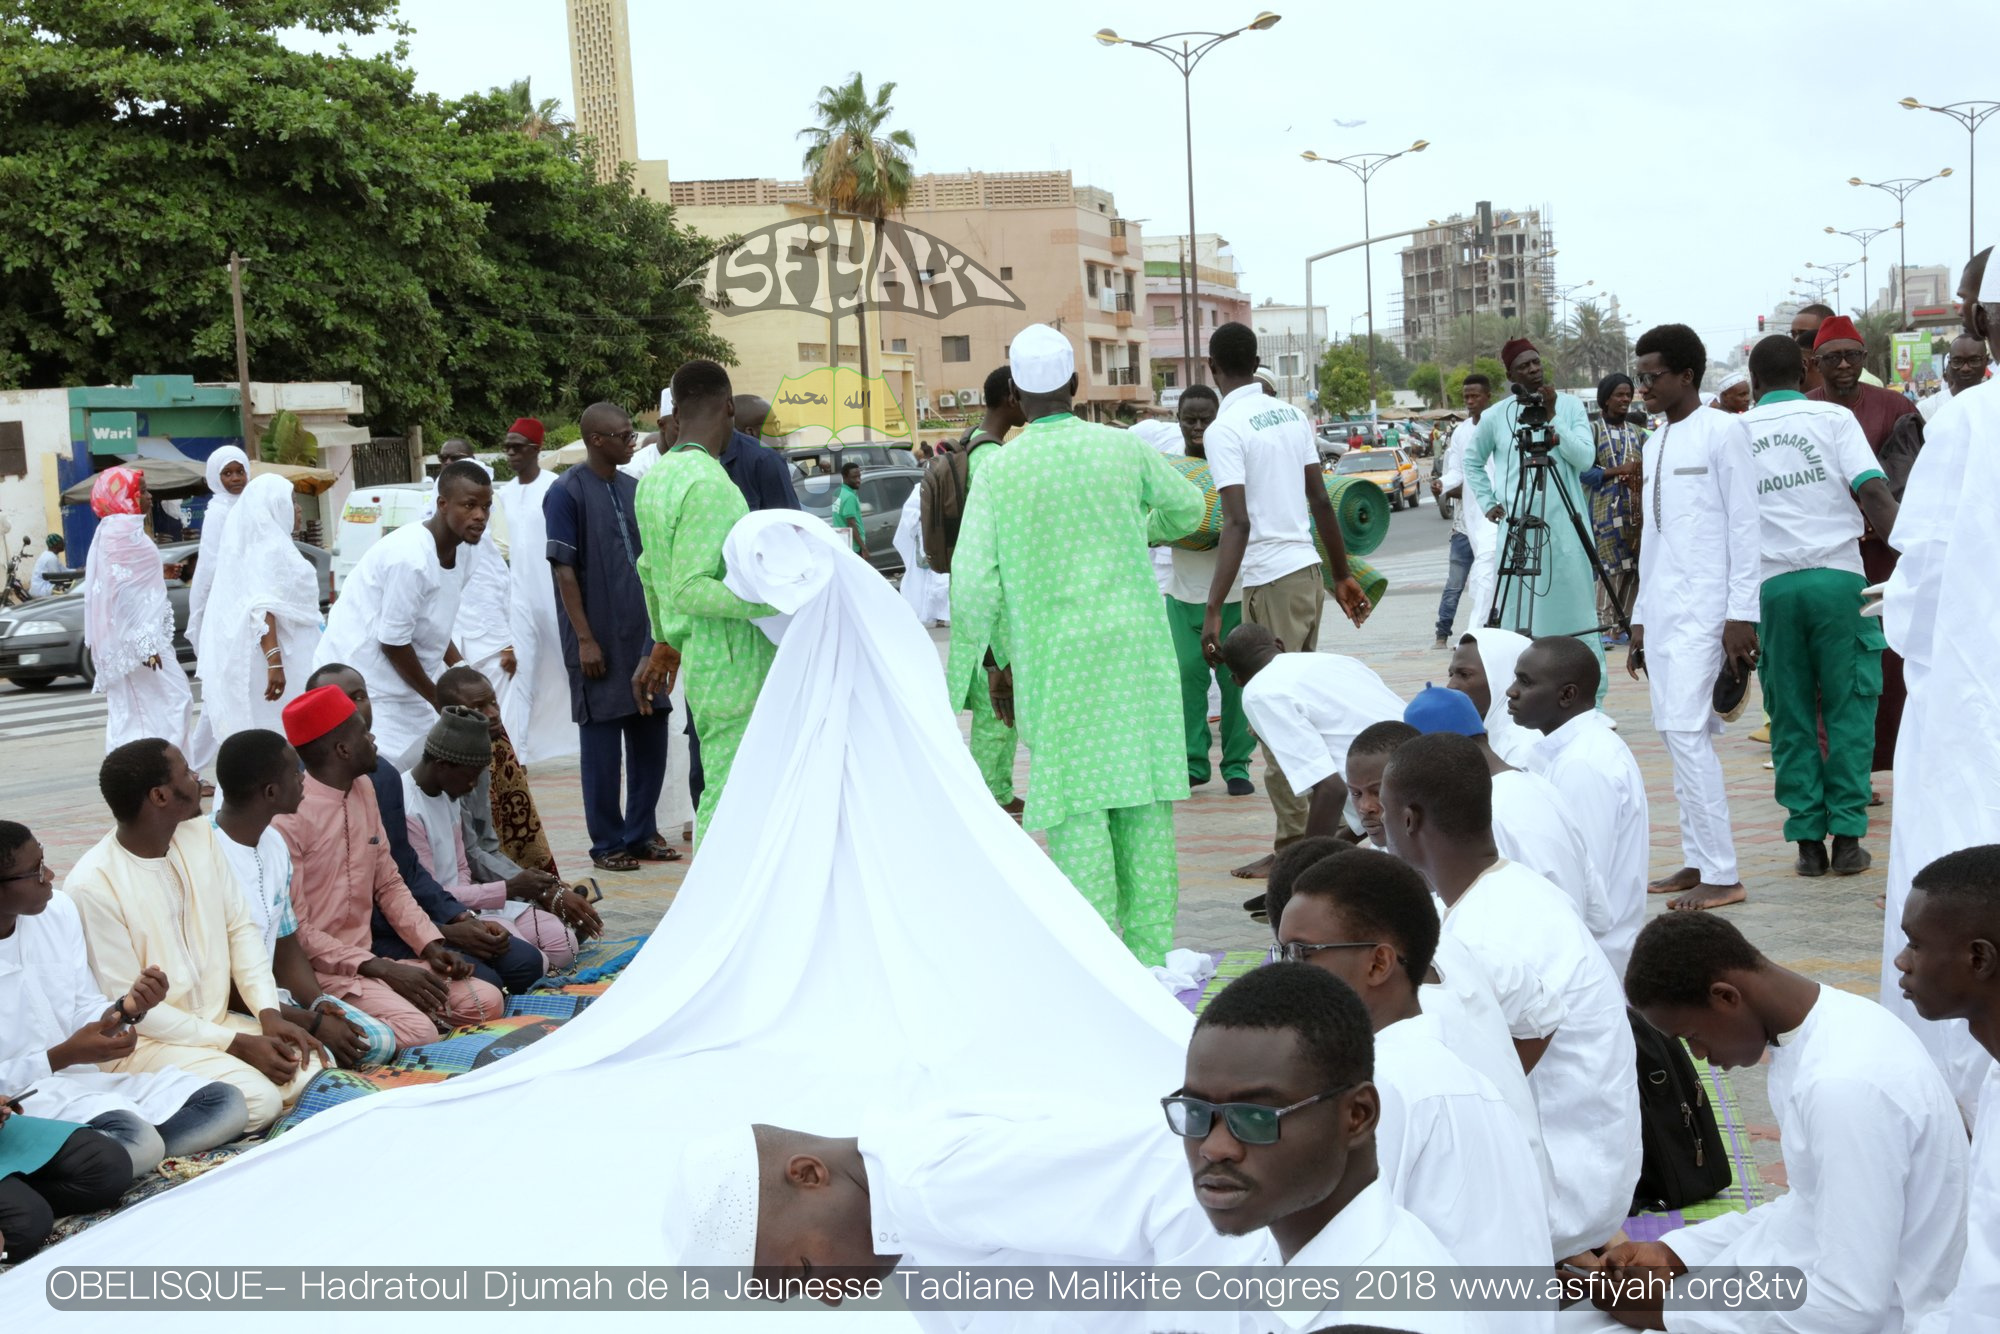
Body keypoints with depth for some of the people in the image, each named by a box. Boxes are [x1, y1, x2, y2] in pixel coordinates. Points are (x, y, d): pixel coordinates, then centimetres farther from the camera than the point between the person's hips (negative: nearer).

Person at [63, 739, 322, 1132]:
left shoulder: (200, 835, 2)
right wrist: (236, 1044, -20)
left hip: (218, 1020, 7)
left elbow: (241, 929, 8)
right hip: (143, 1041, -7)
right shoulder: (91, 885, -20)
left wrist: (269, 1014, -8)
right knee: (259, 1099, -26)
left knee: (315, 1065, -13)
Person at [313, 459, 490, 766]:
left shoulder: (461, 553, 1)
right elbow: (393, 642, -20)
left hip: (405, 683, 9)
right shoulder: (410, 558, -25)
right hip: (359, 682, -9)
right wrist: (440, 700, -10)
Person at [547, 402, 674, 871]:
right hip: (601, 640, -6)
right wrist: (584, 639, -15)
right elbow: (565, 571, -12)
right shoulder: (567, 493, -9)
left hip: (643, 634, 6)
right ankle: (607, 842, 11)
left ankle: (642, 833, 21)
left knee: (650, 736, 9)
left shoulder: (633, 488, 10)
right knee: (602, 744, 1)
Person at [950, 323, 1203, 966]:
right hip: (1135, 647, 2)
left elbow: (972, 587, -7)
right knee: (1144, 803, 8)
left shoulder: (998, 472, -3)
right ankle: (1150, 952, 13)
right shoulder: (1122, 448, 2)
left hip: (1054, 659, -2)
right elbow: (1187, 509, 21)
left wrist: (998, 660, 7)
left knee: (1078, 811, 1)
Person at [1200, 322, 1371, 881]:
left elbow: (1237, 525, -20)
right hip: (1308, 570, 8)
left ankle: (1294, 846, 1)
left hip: (1270, 582, -8)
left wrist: (1213, 612, -21)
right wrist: (1343, 576, 22)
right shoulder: (1292, 415, 10)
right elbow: (1321, 502, 13)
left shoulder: (1225, 430, -12)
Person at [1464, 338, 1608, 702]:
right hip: (1518, 526, 0)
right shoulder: (1496, 417, 5)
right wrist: (1487, 503, 9)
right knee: (1523, 614, 0)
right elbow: (1472, 460, 19)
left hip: (1566, 525, 0)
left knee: (1573, 606, 1)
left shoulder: (1570, 405, 3)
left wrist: (1551, 418, -14)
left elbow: (1586, 457, -8)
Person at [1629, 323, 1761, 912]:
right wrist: (1640, 618, 17)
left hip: (1705, 607, -8)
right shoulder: (1656, 443, 17)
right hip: (1662, 608, 8)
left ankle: (1721, 875, -11)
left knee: (1687, 730, -14)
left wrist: (1741, 615, -15)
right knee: (1678, 734, 7)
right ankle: (1698, 862, 12)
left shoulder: (1724, 432, -6)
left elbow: (1744, 526, -10)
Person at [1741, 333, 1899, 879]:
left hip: (1772, 583, 2)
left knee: (1791, 719, 8)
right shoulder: (1833, 418, 4)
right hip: (1837, 574, -2)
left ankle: (1808, 840, 9)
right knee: (1848, 710, 6)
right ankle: (1847, 837, 4)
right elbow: (1872, 491, -7)